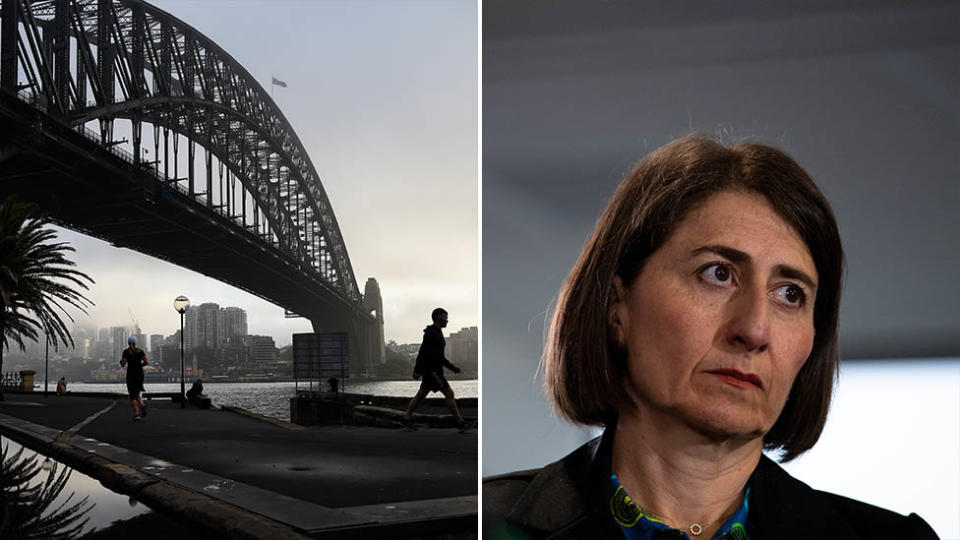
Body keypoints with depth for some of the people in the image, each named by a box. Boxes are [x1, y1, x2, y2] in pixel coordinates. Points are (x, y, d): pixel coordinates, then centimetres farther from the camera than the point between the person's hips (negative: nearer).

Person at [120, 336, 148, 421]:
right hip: (140, 373, 3)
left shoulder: (126, 351, -4)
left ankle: (136, 413, -11)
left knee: (132, 395, 2)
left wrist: (121, 361, 15)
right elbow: (146, 362, -1)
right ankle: (142, 405, -12)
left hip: (131, 374, -3)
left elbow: (123, 364, -7)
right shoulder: (140, 351, 4)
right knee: (137, 394, 17)